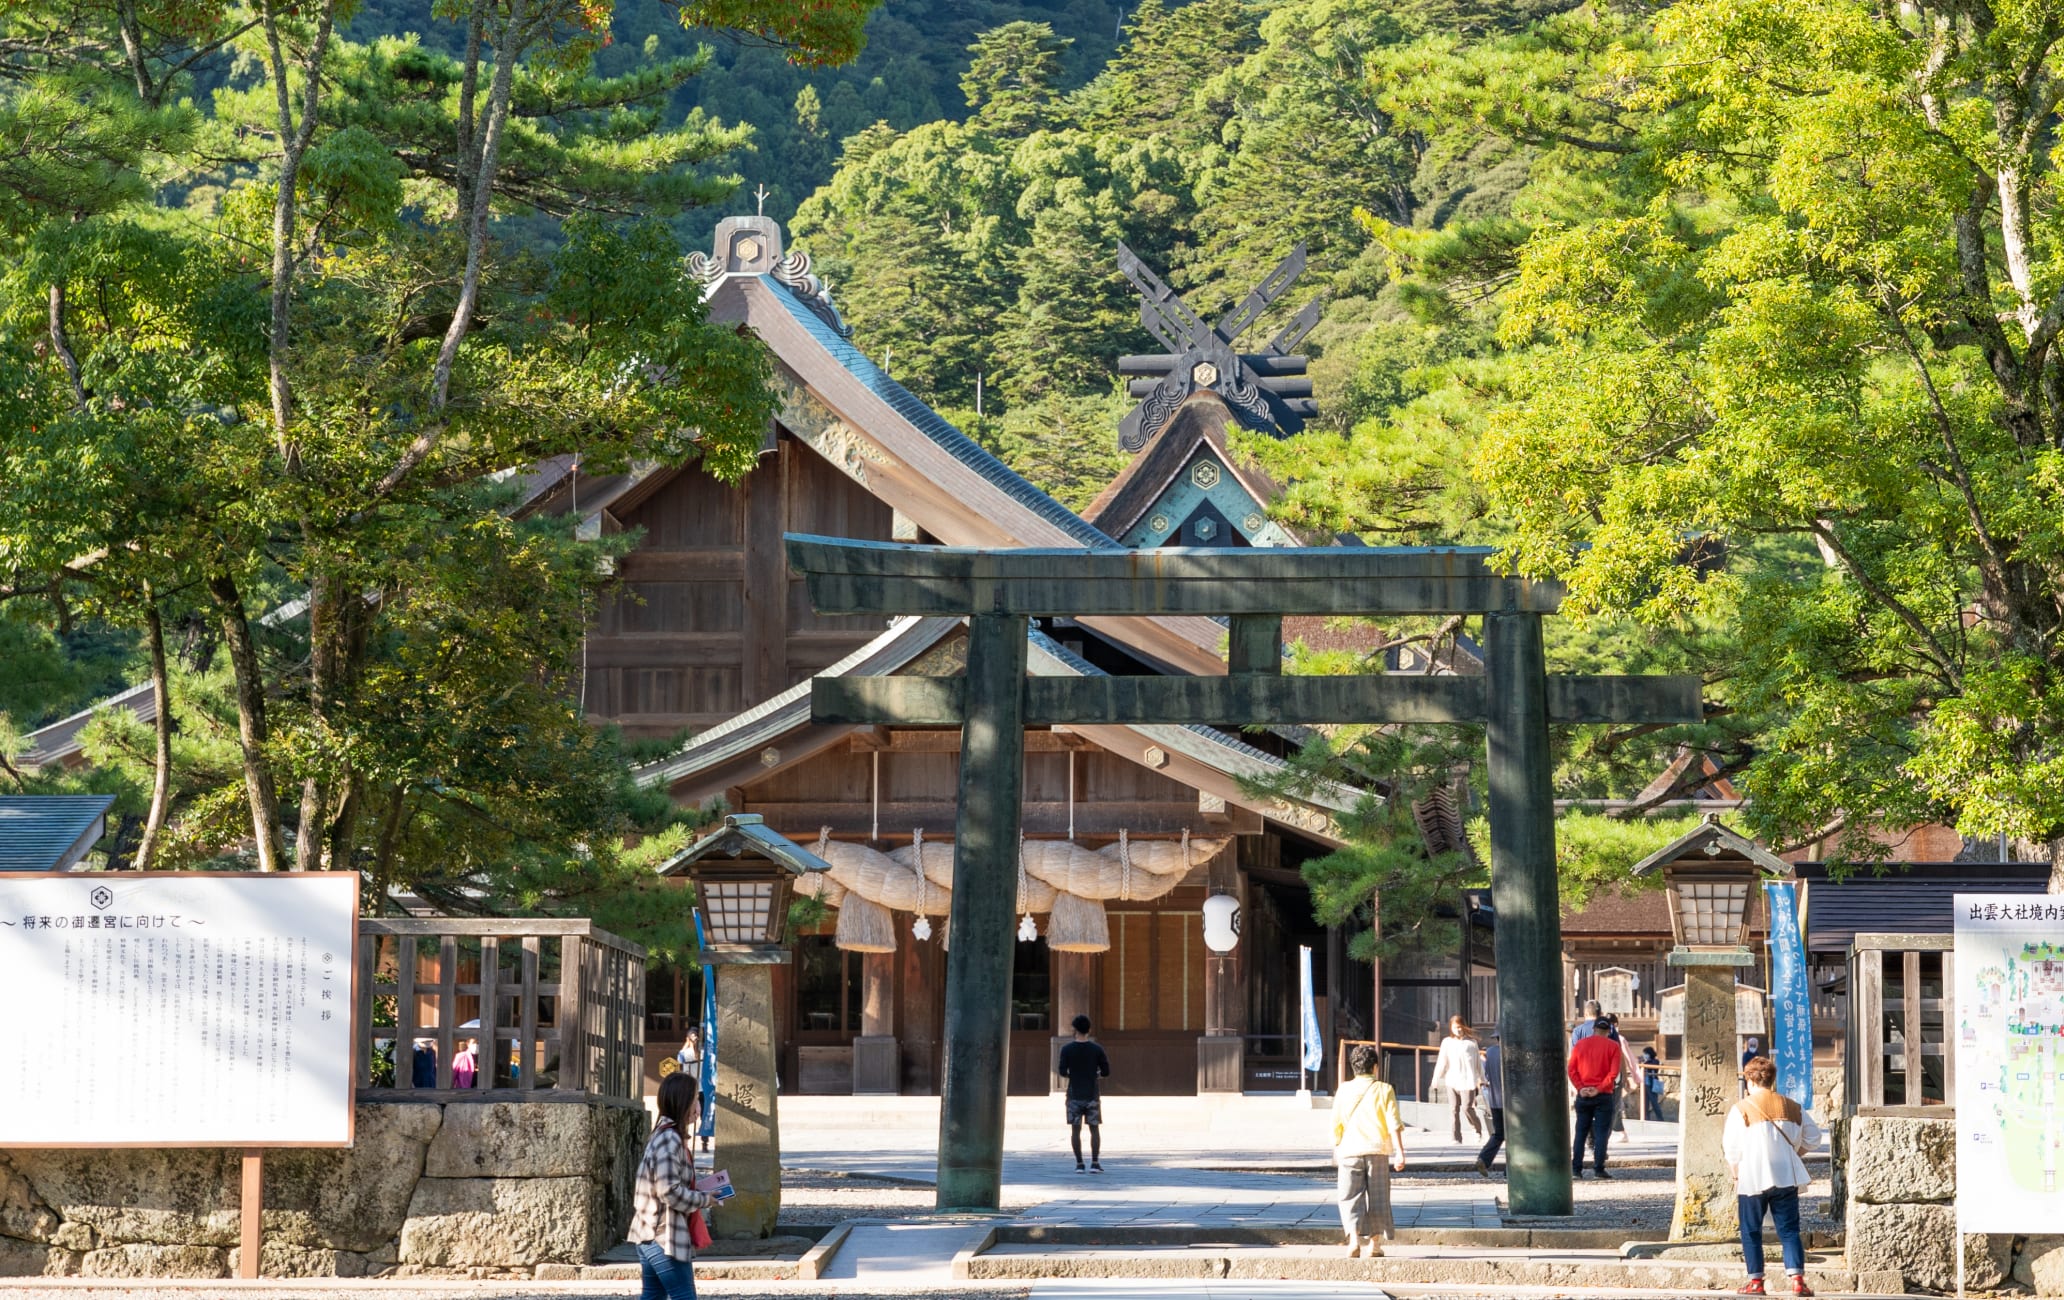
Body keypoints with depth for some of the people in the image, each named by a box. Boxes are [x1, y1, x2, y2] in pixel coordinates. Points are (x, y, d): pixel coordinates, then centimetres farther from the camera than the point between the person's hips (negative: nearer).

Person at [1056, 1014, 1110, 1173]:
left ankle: (1079, 1164, 2)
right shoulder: (1097, 1049, -2)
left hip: (1074, 1096, 0)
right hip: (1092, 1095, 0)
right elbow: (1106, 1072, -1)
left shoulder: (1067, 1050, -4)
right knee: (1094, 1129, 6)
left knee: (1075, 1129, 4)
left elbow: (1063, 1072, -7)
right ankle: (1095, 1163, 0)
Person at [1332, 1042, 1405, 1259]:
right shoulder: (1384, 1090, 1)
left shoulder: (1343, 1090, 6)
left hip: (1350, 1151, 1)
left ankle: (1354, 1237, -16)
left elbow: (1336, 1125, 10)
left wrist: (1337, 1149, 22)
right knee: (1376, 1197, 8)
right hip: (1377, 1150, -1)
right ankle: (1373, 1243, 8)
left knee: (1350, 1197, 3)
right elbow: (1394, 1124, -5)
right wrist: (1399, 1153, -4)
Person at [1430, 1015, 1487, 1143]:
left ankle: (1477, 1128, 17)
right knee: (1453, 1109, 0)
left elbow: (1478, 1061, 12)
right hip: (1452, 1080, 2)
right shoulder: (1447, 1042, 7)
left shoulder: (1471, 1042, 4)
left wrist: (1481, 1079, 16)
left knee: (1467, 1107, -9)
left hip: (1468, 1080, -2)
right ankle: (1456, 1137, 4)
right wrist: (1436, 1080, 6)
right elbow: (1441, 1062, 9)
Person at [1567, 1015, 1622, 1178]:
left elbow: (1572, 1070, -1)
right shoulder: (1612, 1046, -2)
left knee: (1580, 1133, 8)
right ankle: (1599, 1169, -6)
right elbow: (1614, 1073, -11)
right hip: (1603, 1096, -3)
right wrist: (1599, 1089, -11)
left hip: (1583, 1096, 3)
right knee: (1601, 1133, -1)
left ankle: (1576, 1169, 4)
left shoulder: (1580, 1044, 6)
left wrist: (1581, 1088, -7)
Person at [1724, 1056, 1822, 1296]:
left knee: (1751, 1232, 7)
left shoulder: (1741, 1109, -5)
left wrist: (1736, 1176, 8)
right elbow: (1812, 1138, 12)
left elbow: (1731, 1149, -7)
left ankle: (1756, 1282, 7)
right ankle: (1797, 1279, -6)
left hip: (1752, 1180, -3)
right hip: (1786, 1179, 3)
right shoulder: (1792, 1107, 7)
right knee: (1789, 1230, 5)